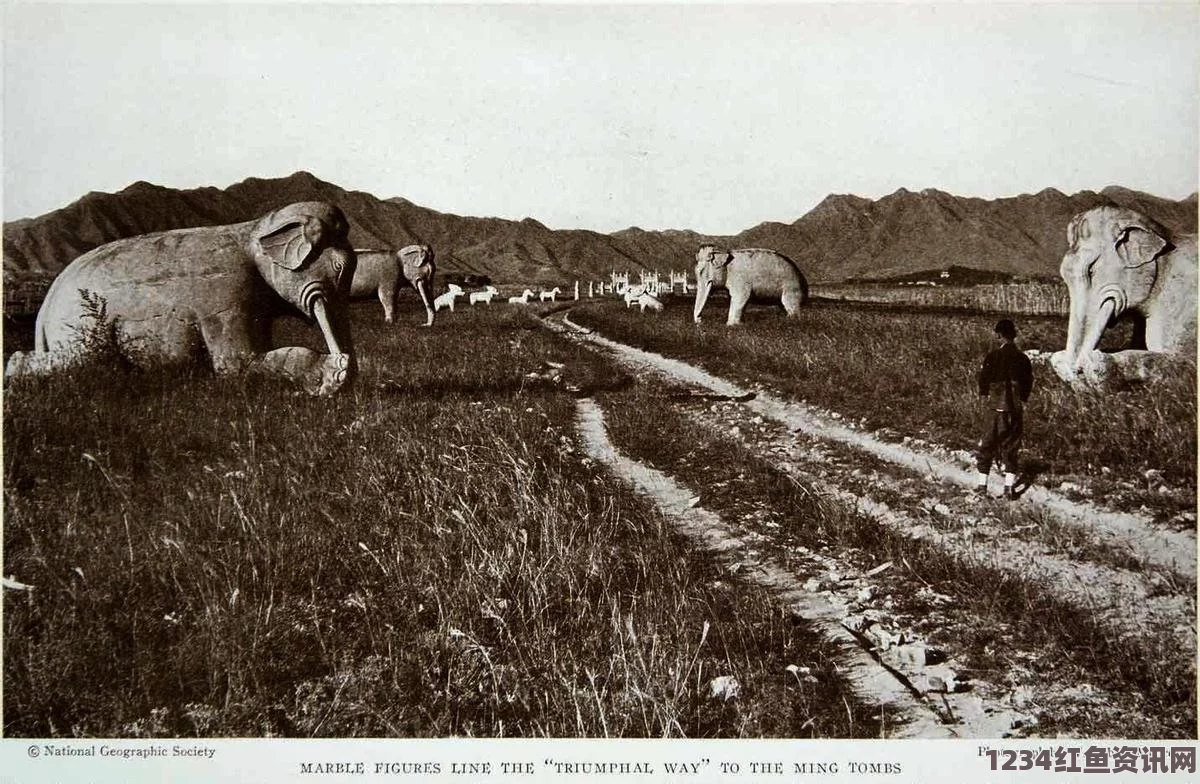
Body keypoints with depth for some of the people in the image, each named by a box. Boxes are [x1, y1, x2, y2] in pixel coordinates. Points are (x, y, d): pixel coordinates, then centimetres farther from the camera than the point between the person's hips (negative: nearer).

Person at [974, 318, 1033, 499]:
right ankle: (1009, 487, 5)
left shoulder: (993, 355, -10)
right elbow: (1029, 383, 5)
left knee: (987, 446, 8)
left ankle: (982, 484, 9)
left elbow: (983, 378, -6)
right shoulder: (1023, 358, 0)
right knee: (1011, 447, 9)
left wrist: (985, 394, 13)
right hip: (1016, 409, 3)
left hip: (996, 407, -2)